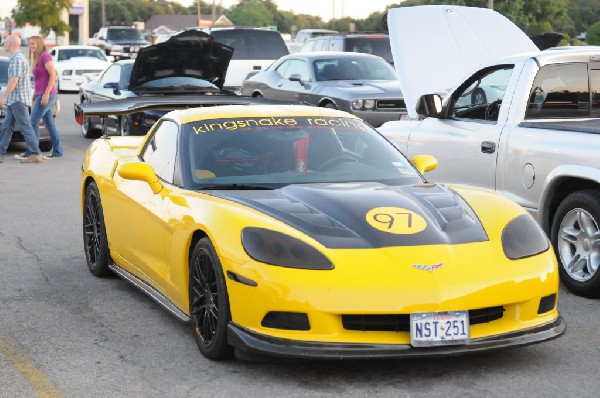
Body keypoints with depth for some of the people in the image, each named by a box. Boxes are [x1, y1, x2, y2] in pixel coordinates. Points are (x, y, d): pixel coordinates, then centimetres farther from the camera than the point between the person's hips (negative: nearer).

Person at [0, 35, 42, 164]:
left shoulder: (17, 59, -14)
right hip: (13, 100, 10)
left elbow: (14, 80, -21)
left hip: (18, 99, -10)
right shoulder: (17, 58, 18)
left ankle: (35, 154, -6)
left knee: (25, 127, -8)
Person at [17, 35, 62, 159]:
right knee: (49, 124, 9)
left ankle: (30, 152, -9)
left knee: (33, 122, -10)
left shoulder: (45, 56, -11)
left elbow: (53, 75, -18)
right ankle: (57, 151, 11)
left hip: (47, 95, -9)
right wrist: (34, 96, 18)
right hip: (41, 95, 9)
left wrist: (46, 93, -21)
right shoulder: (36, 59, 17)